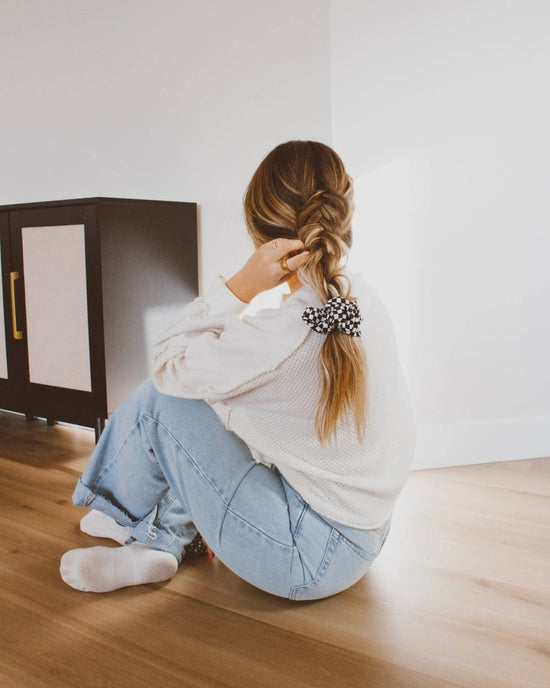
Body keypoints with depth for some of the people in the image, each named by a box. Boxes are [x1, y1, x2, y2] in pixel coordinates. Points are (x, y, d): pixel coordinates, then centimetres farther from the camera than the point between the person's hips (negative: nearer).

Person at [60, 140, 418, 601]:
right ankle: (162, 543, 23)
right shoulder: (366, 300, -3)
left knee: (162, 399, -4)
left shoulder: (281, 334, -28)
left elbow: (168, 363, -12)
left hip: (309, 561, -8)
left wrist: (240, 286, -18)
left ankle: (128, 514, 28)